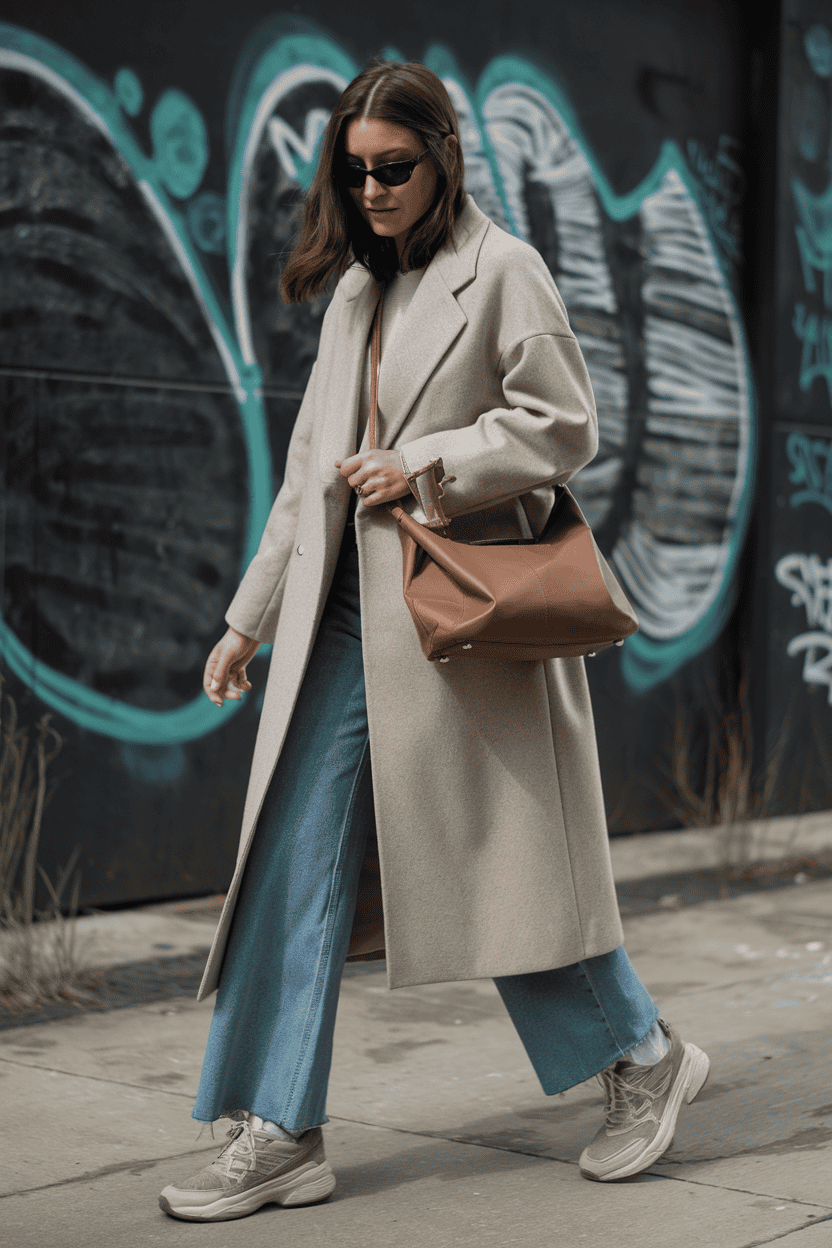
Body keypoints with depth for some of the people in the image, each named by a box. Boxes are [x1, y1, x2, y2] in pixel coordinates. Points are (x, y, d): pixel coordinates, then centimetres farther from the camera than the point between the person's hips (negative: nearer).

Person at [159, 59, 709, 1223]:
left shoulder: (502, 270, -3)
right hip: (345, 620, 7)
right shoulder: (356, 292, 17)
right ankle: (280, 1134, 7)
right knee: (296, 864, 0)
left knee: (503, 858, 1)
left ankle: (645, 1055, 23)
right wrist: (252, 614, 18)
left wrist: (424, 465, -15)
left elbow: (564, 428, -8)